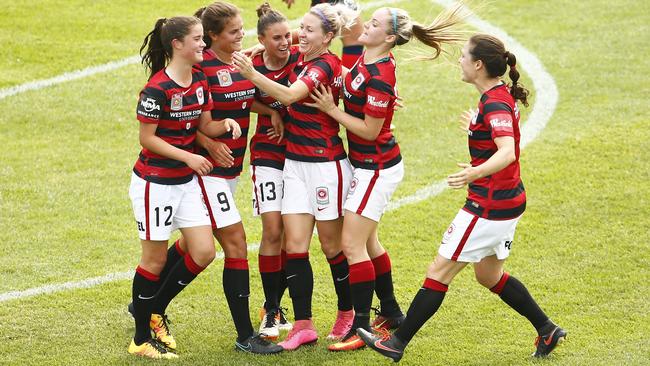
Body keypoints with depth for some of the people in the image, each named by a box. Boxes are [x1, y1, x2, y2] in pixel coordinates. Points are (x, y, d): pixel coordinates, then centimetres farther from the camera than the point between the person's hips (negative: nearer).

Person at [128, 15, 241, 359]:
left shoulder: (199, 81, 3)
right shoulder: (157, 88, -20)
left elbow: (205, 126, 10)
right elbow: (147, 138, -16)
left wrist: (225, 123, -12)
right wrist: (188, 157, -22)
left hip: (186, 181, 7)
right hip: (155, 183, -7)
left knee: (203, 253, 1)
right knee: (156, 258, 2)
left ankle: (154, 311, 22)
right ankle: (141, 340, 16)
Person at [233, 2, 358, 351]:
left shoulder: (326, 66, -17)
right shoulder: (301, 60, 5)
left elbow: (290, 95, -31)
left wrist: (251, 74, -44)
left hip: (326, 165, -7)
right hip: (295, 163, 7)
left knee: (332, 244, 6)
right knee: (294, 244, 0)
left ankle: (347, 312, 26)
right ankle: (303, 325, 3)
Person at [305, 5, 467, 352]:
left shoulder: (379, 77, -25)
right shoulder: (366, 59, 1)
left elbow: (370, 130, -21)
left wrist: (331, 109, -17)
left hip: (377, 167, -10)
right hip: (368, 165, 10)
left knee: (352, 245, -8)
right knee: (367, 242, 19)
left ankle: (361, 328, -2)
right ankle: (391, 313, 32)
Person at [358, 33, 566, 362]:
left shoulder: (494, 103, -22)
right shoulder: (502, 95, 7)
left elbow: (507, 153, -36)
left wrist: (475, 173, -52)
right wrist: (475, 127, 42)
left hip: (490, 205, -10)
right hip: (508, 201, 10)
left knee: (439, 272, -2)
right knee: (489, 275, 23)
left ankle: (397, 343, 4)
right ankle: (547, 331, 26)